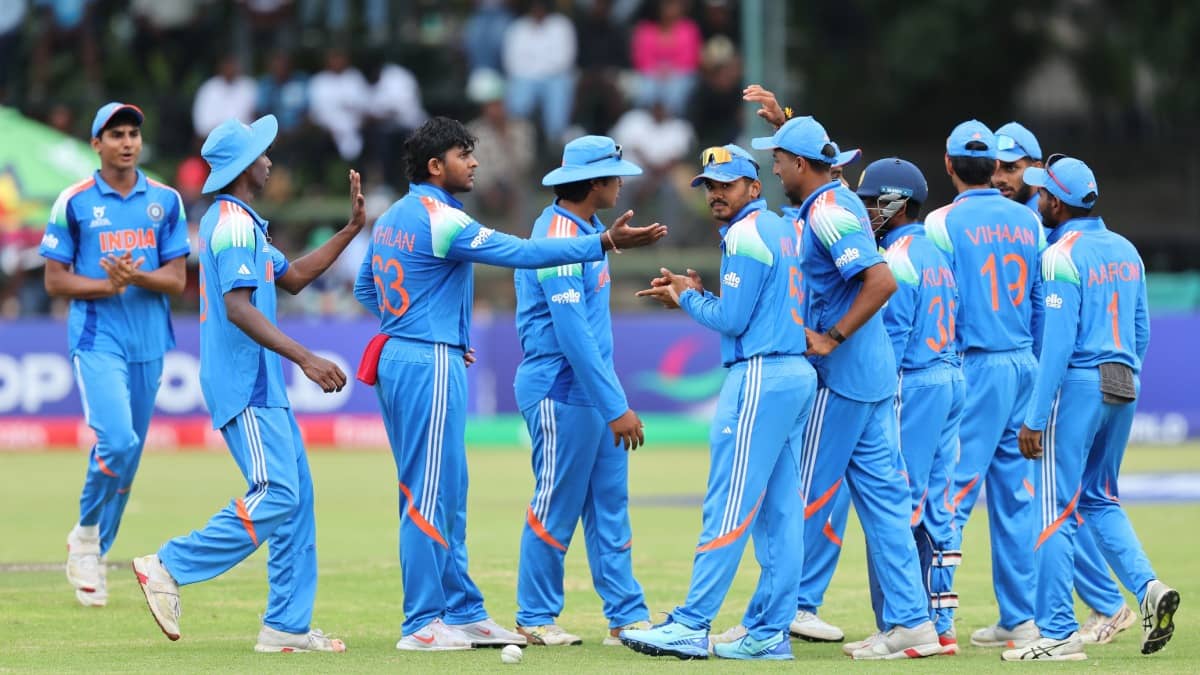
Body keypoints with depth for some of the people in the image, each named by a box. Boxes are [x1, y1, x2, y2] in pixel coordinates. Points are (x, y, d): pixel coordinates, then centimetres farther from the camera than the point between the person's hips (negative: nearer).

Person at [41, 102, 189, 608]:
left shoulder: (165, 201, 7)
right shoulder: (74, 202, -1)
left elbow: (176, 280, 4)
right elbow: (55, 281, 0)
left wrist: (136, 277, -15)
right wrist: (108, 284, -15)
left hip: (149, 343, 4)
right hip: (97, 340, -4)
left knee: (128, 455, 7)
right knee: (117, 441, -21)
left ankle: (95, 556, 21)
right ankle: (85, 534, 2)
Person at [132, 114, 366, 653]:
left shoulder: (235, 221, 19)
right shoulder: (236, 224, -14)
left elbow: (292, 277, 26)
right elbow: (238, 307, -25)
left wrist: (351, 229, 21)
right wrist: (303, 357, -31)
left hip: (263, 385, 11)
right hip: (245, 384, -11)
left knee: (295, 495, 7)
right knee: (276, 496, -16)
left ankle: (287, 625, 5)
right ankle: (170, 568, -12)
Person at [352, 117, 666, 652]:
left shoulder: (390, 220, 13)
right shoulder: (441, 220, -15)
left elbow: (365, 287, 22)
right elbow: (522, 252, -21)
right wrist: (604, 243, -21)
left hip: (396, 358, 10)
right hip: (431, 366, -10)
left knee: (444, 493, 14)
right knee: (430, 496, -5)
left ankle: (464, 613, 18)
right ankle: (422, 624, -3)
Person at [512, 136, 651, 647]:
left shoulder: (587, 228, 12)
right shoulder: (559, 237, -19)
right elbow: (572, 331, -24)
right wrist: (616, 408, -24)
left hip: (595, 389, 9)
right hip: (563, 394, -9)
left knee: (610, 504, 9)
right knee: (557, 506, 0)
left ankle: (627, 618, 11)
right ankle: (535, 618, 11)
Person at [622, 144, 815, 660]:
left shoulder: (745, 235, -10)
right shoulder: (782, 230, 18)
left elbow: (731, 320, -13)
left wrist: (686, 298, 3)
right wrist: (696, 293, 15)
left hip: (760, 377, -10)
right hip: (797, 373, 10)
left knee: (729, 510, -10)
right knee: (779, 512, 7)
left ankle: (690, 627, -12)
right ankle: (770, 633, 6)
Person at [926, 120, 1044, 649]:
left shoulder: (944, 223, -7)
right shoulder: (1028, 222, 8)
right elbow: (1045, 305, 11)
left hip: (972, 367, -5)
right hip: (1024, 366, 5)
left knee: (951, 487, -6)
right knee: (1015, 491, 9)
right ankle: (1018, 619, 10)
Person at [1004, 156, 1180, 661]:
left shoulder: (1063, 255, -11)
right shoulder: (1127, 252, 11)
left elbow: (1058, 341, -17)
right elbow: (1141, 334, 16)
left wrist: (1035, 418, -15)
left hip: (1077, 385, -8)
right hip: (1123, 389, 8)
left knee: (1055, 508, -2)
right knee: (1101, 500, 19)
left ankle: (1057, 633, -2)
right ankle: (1147, 588, -1)